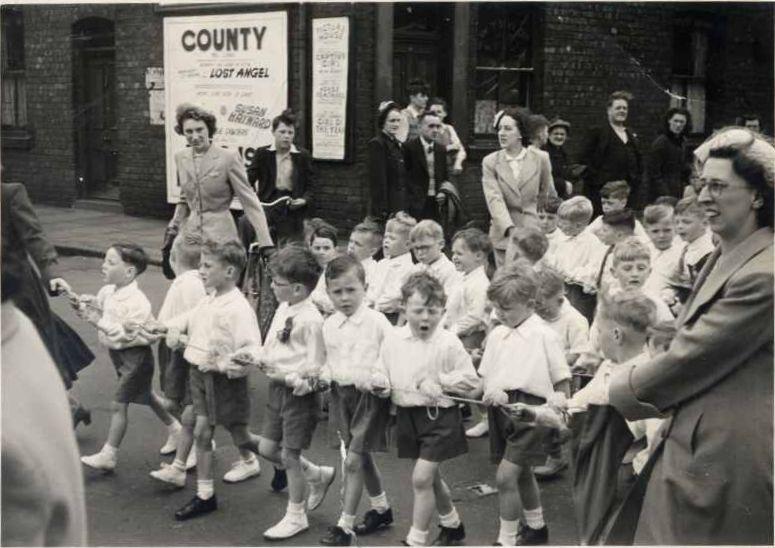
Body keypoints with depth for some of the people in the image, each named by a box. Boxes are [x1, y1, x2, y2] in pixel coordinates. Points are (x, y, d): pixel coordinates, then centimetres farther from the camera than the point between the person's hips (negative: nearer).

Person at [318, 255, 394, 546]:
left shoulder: (376, 321, -12)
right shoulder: (329, 325, 4)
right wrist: (324, 375, -2)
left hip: (369, 394, -6)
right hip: (341, 394, 6)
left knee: (353, 460, -7)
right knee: (363, 458, 18)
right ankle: (381, 509, 37)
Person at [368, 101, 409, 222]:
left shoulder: (399, 145, 16)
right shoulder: (376, 145, -9)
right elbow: (377, 181, -14)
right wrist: (382, 211, -18)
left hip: (400, 208, 8)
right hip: (386, 211, -8)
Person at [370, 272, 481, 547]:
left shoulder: (449, 344, -13)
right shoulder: (393, 341, -1)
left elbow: (473, 386, -10)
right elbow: (383, 374, 10)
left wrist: (441, 381, -20)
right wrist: (379, 384, -13)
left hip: (439, 416, -5)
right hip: (407, 416, 5)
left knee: (421, 478, -10)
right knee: (431, 477, 20)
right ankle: (452, 525, 43)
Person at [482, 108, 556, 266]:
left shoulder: (540, 159, 1)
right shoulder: (490, 162, 0)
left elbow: (548, 195, 13)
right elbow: (494, 200, -11)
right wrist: (510, 229, -25)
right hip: (503, 235, 1)